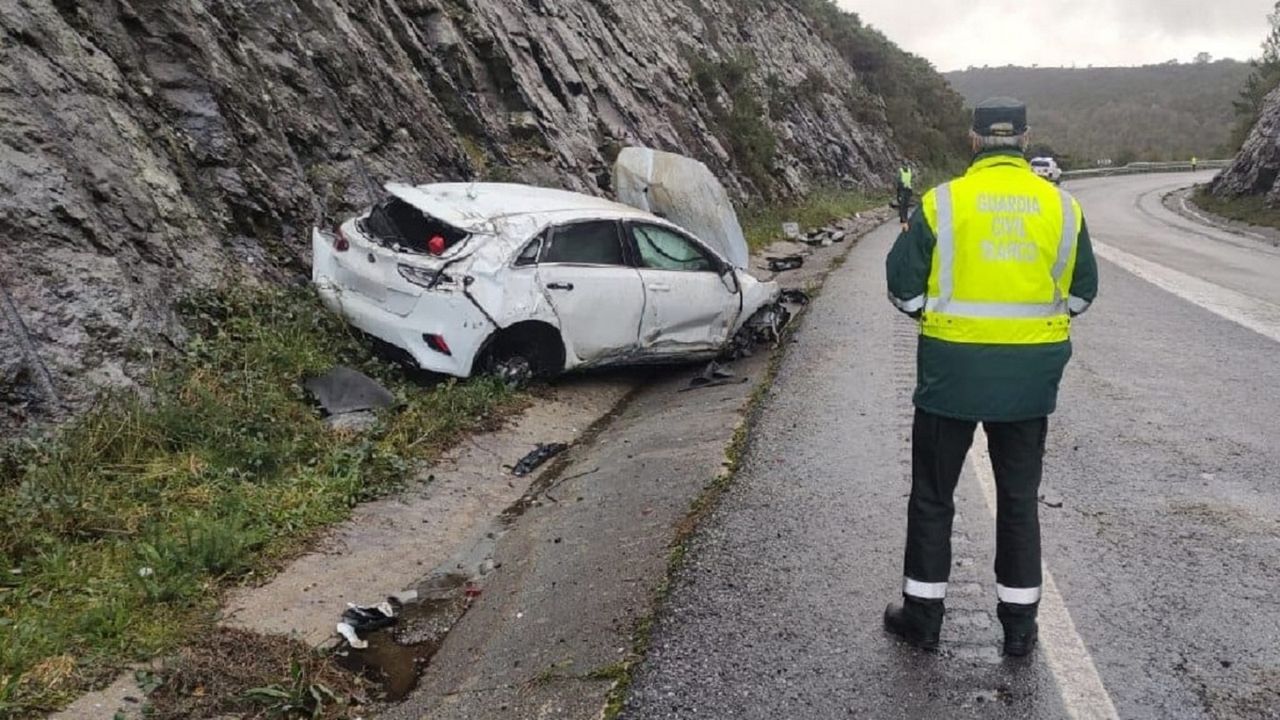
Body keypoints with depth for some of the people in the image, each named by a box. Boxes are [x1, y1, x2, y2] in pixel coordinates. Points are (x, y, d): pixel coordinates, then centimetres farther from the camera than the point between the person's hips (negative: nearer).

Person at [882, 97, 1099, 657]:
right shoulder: (1062, 206, 0)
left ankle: (923, 615, 22)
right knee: (1019, 500, 16)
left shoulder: (942, 202, -9)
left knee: (933, 496, 12)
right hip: (1030, 376, 3)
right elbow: (1082, 293, 7)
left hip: (952, 370, -2)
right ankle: (1019, 623, 25)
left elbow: (903, 286, -6)